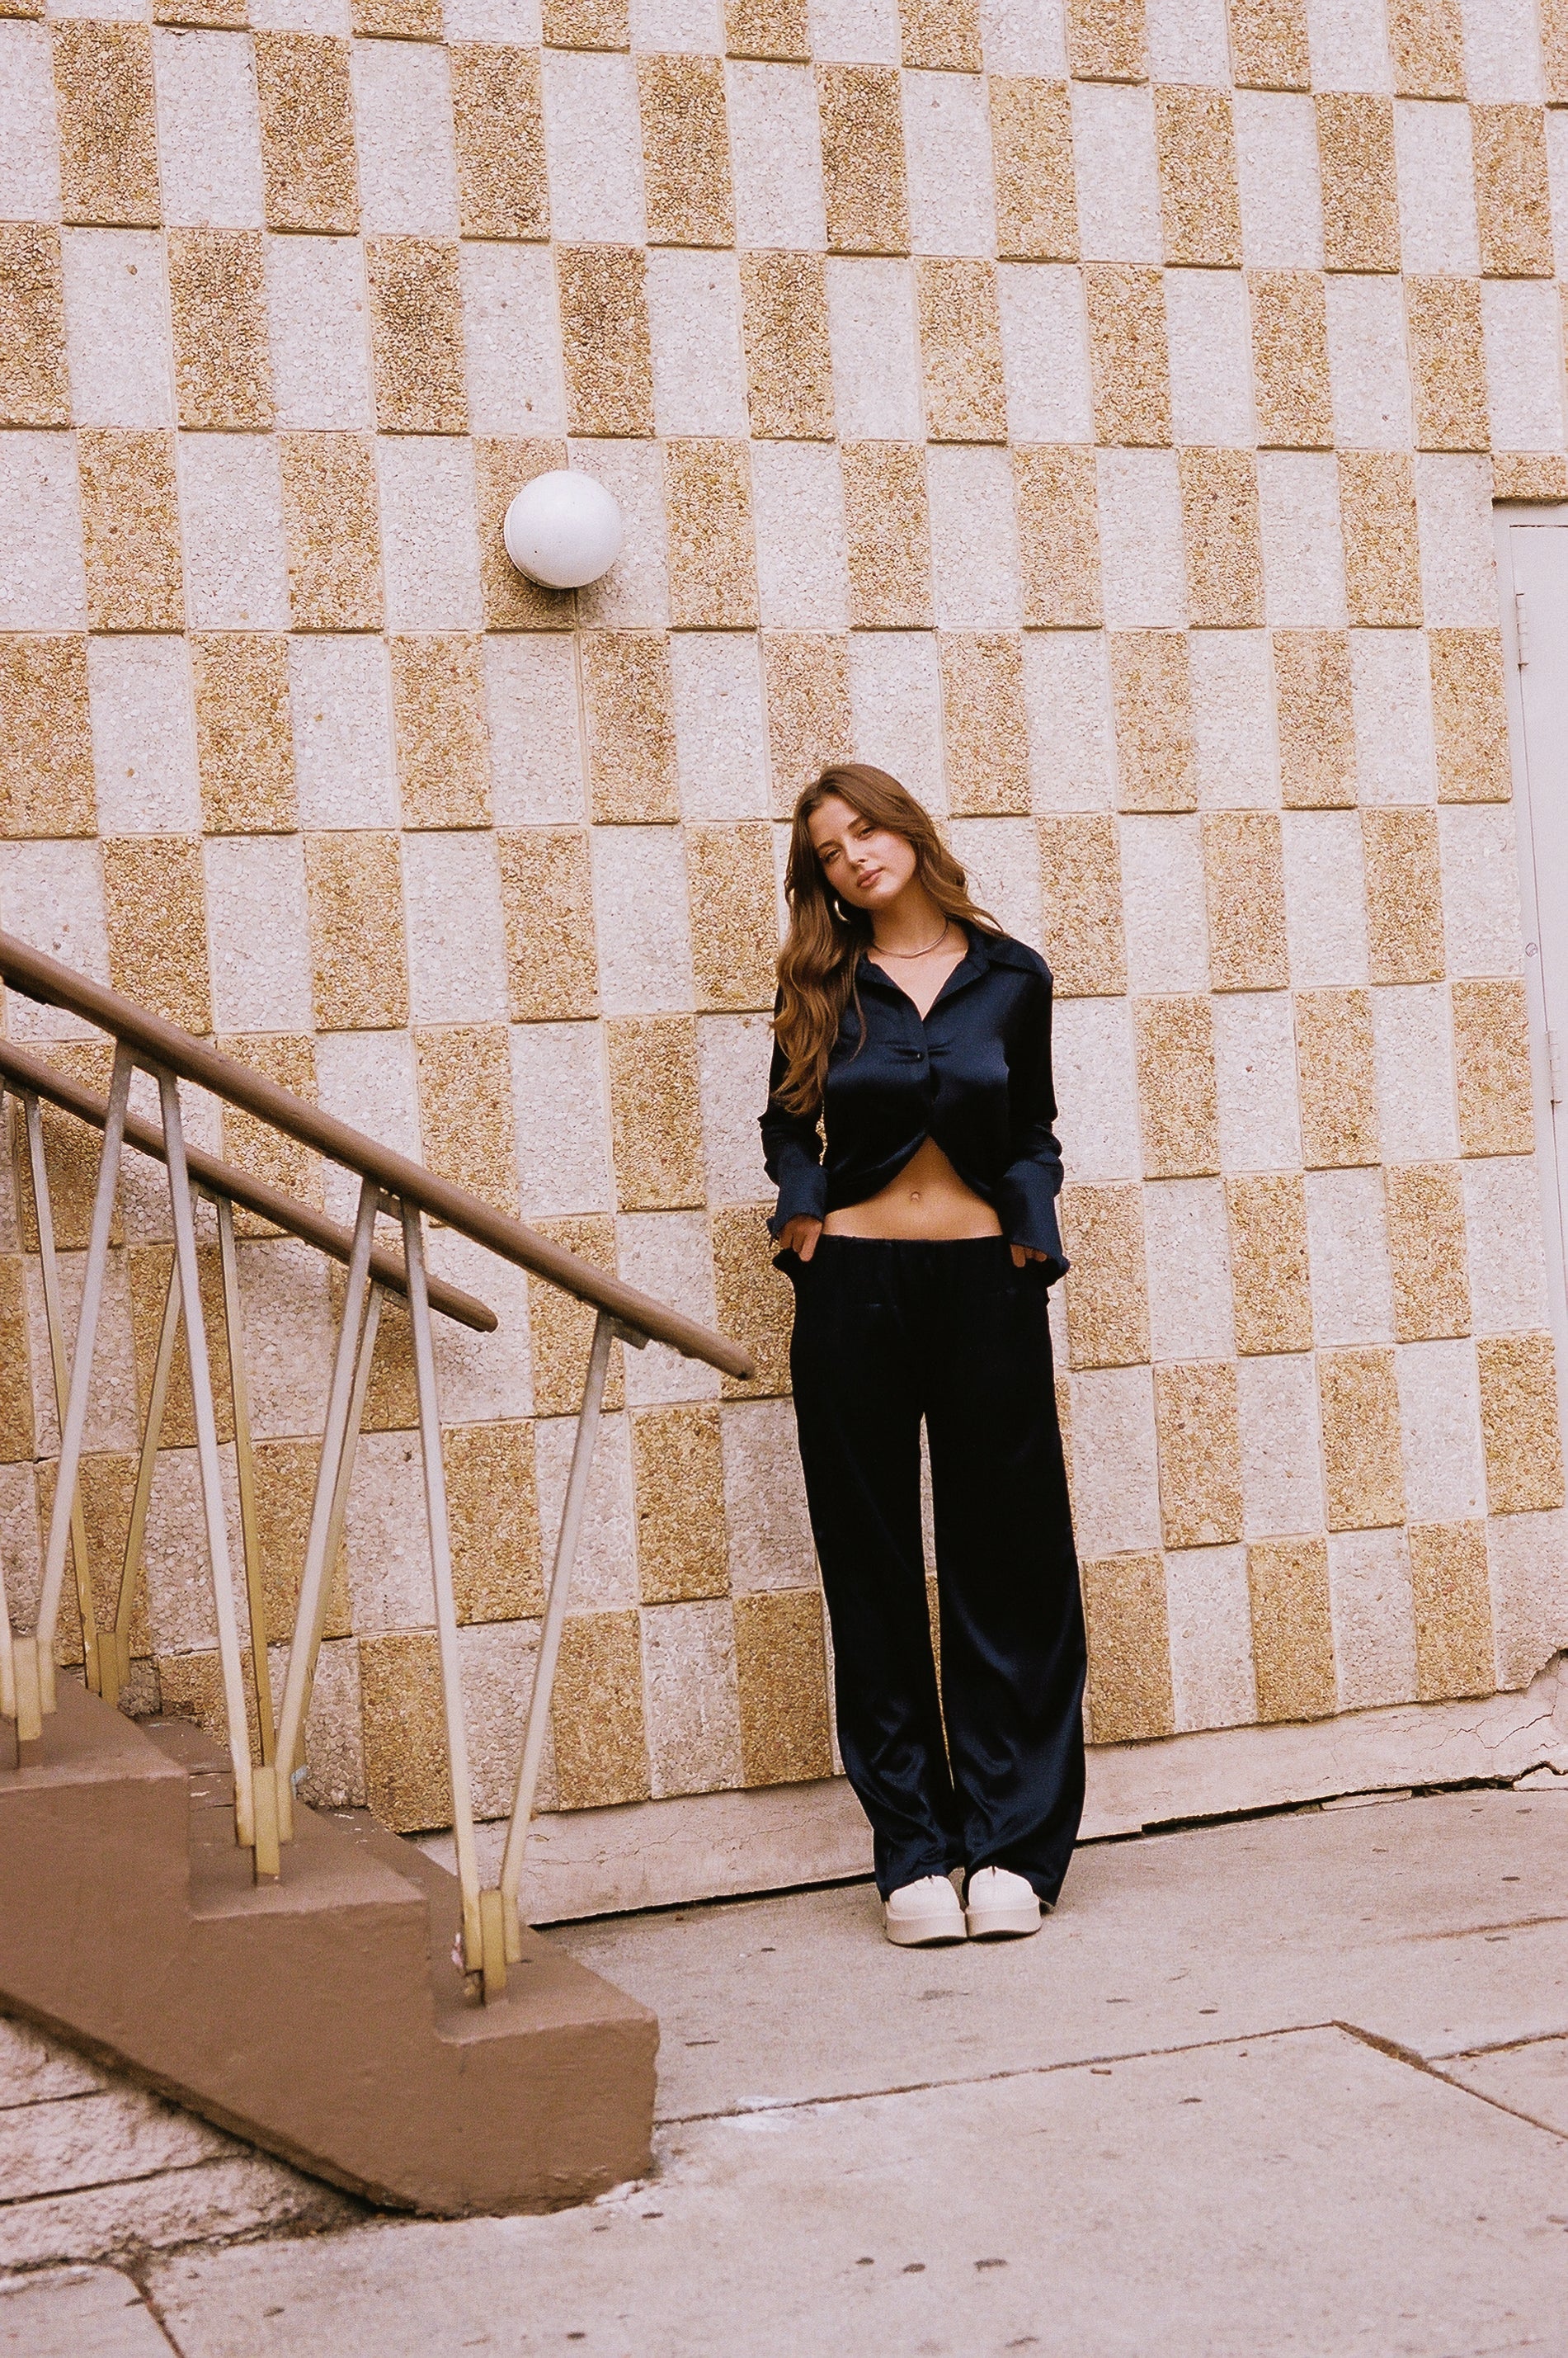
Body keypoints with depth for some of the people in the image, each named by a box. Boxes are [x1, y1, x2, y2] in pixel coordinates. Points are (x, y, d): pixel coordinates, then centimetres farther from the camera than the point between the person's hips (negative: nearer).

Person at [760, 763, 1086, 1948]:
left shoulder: (1011, 977, 6)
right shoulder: (822, 987, 7)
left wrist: (1034, 1213, -3)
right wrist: (803, 1205, -2)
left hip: (984, 1280, 0)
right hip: (855, 1284, 0)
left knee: (1006, 1560, 1)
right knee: (876, 1570, 2)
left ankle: (1010, 1846, 9)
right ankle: (913, 1852, 10)